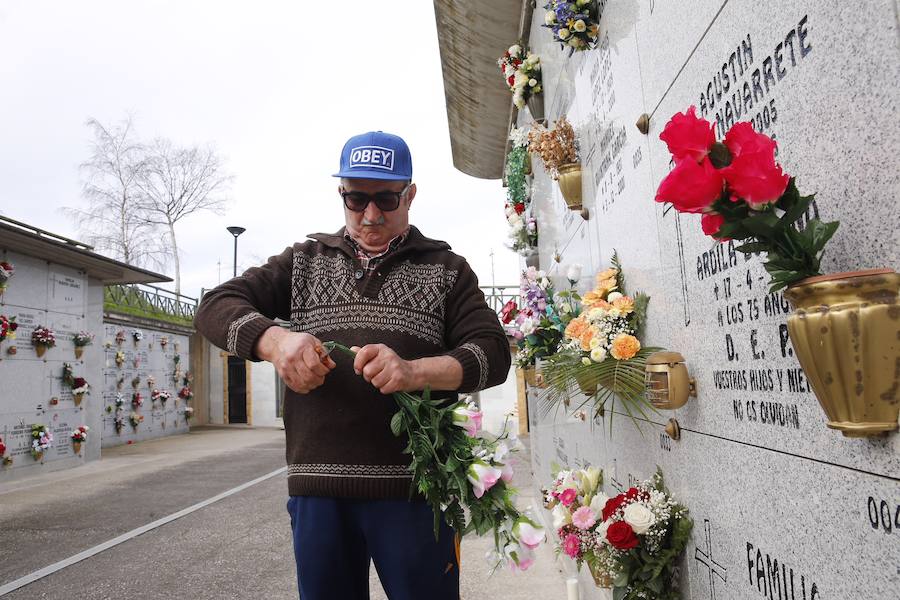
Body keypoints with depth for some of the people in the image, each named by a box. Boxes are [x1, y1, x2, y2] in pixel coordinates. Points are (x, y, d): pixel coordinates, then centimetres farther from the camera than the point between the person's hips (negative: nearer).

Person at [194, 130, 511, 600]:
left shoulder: (446, 270, 8)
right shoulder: (303, 262, 13)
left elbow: (492, 352, -2)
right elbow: (217, 307, 5)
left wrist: (414, 372, -22)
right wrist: (276, 340, -18)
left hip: (414, 489, -1)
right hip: (317, 488, 2)